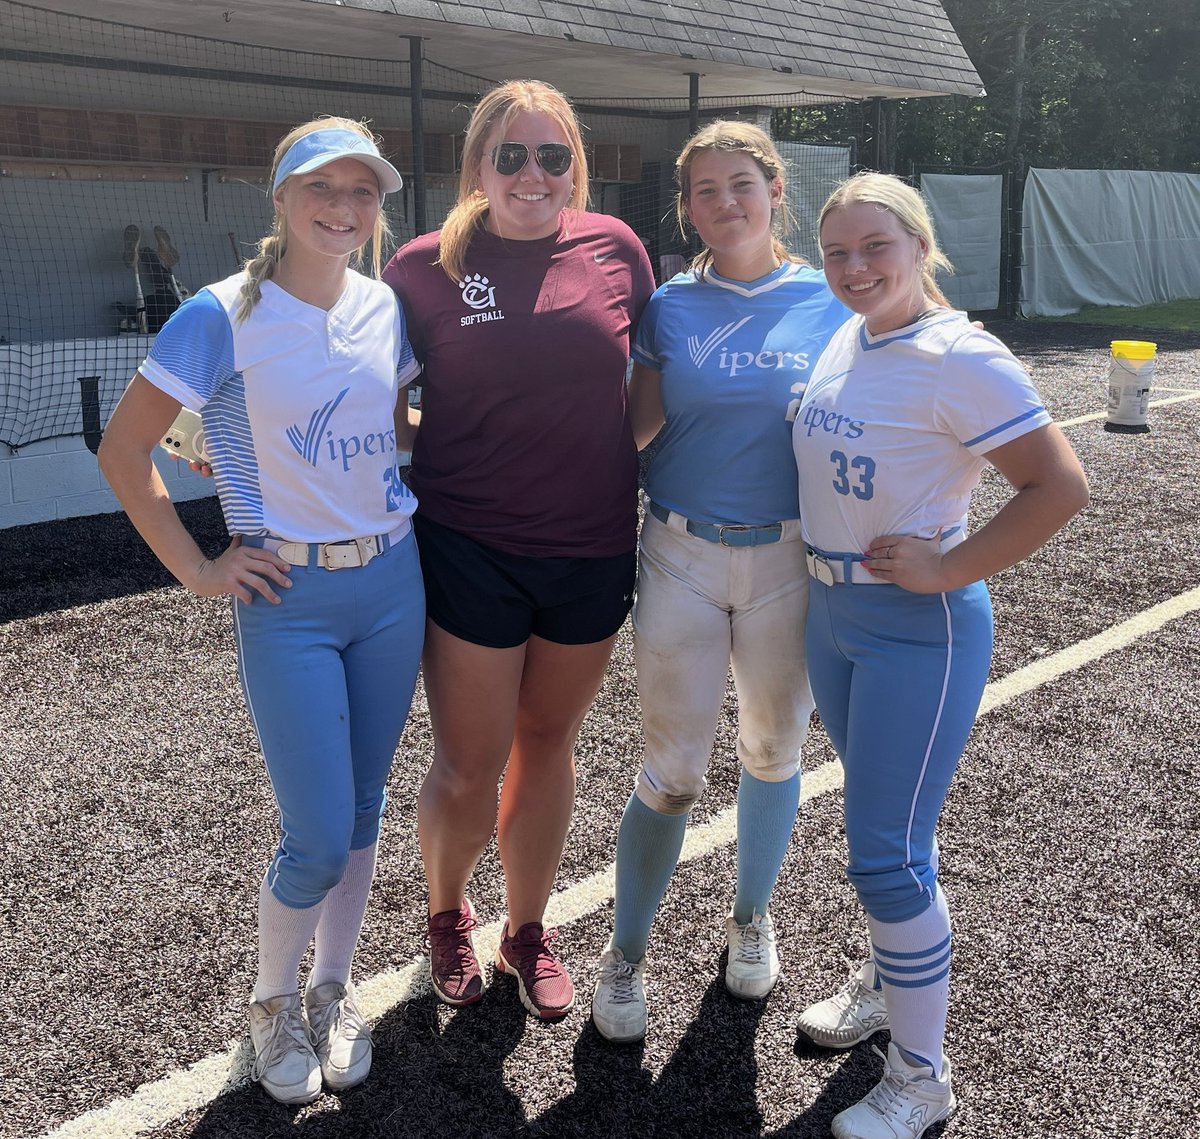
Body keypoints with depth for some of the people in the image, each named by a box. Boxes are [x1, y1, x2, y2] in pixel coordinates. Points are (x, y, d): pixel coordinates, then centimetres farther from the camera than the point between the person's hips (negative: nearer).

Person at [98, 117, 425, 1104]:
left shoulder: (384, 307, 3)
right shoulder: (225, 316, -12)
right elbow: (124, 449, -7)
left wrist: (414, 499, 9)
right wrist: (194, 567, -7)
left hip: (393, 584, 5)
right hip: (290, 599, -4)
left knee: (363, 810, 14)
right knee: (319, 838, -2)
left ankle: (334, 991, 36)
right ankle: (275, 1002, 27)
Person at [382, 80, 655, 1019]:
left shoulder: (614, 248, 0)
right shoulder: (427, 266, -5)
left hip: (593, 550, 2)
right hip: (470, 548, -2)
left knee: (548, 747, 16)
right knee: (469, 769, 5)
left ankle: (528, 932, 37)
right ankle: (447, 915, 36)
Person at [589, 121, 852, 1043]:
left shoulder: (830, 302, 0)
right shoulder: (672, 305, 2)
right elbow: (637, 423, -2)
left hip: (788, 558, 1)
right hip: (682, 553, 0)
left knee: (773, 749, 14)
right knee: (674, 769, 0)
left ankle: (752, 916, 40)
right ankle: (627, 953, 20)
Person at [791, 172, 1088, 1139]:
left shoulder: (960, 359, -19)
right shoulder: (846, 338, 4)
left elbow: (1061, 487, -21)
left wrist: (947, 569, -19)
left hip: (917, 627, -8)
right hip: (832, 609, 8)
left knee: (888, 854, -2)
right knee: (882, 819, 22)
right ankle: (886, 983, 44)